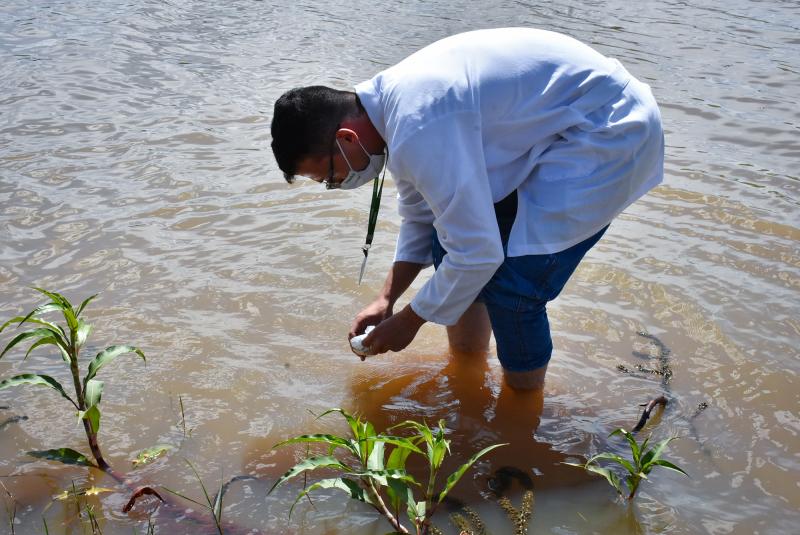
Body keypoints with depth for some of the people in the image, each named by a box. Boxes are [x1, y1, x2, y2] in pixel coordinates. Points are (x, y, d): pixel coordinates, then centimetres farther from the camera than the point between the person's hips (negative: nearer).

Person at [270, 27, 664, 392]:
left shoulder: (419, 131, -31)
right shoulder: (391, 100, 1)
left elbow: (478, 254, -25)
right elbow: (420, 215, 15)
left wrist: (409, 321, -10)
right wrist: (386, 300, 10)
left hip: (610, 133, -10)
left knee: (511, 283, -15)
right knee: (450, 238, 9)